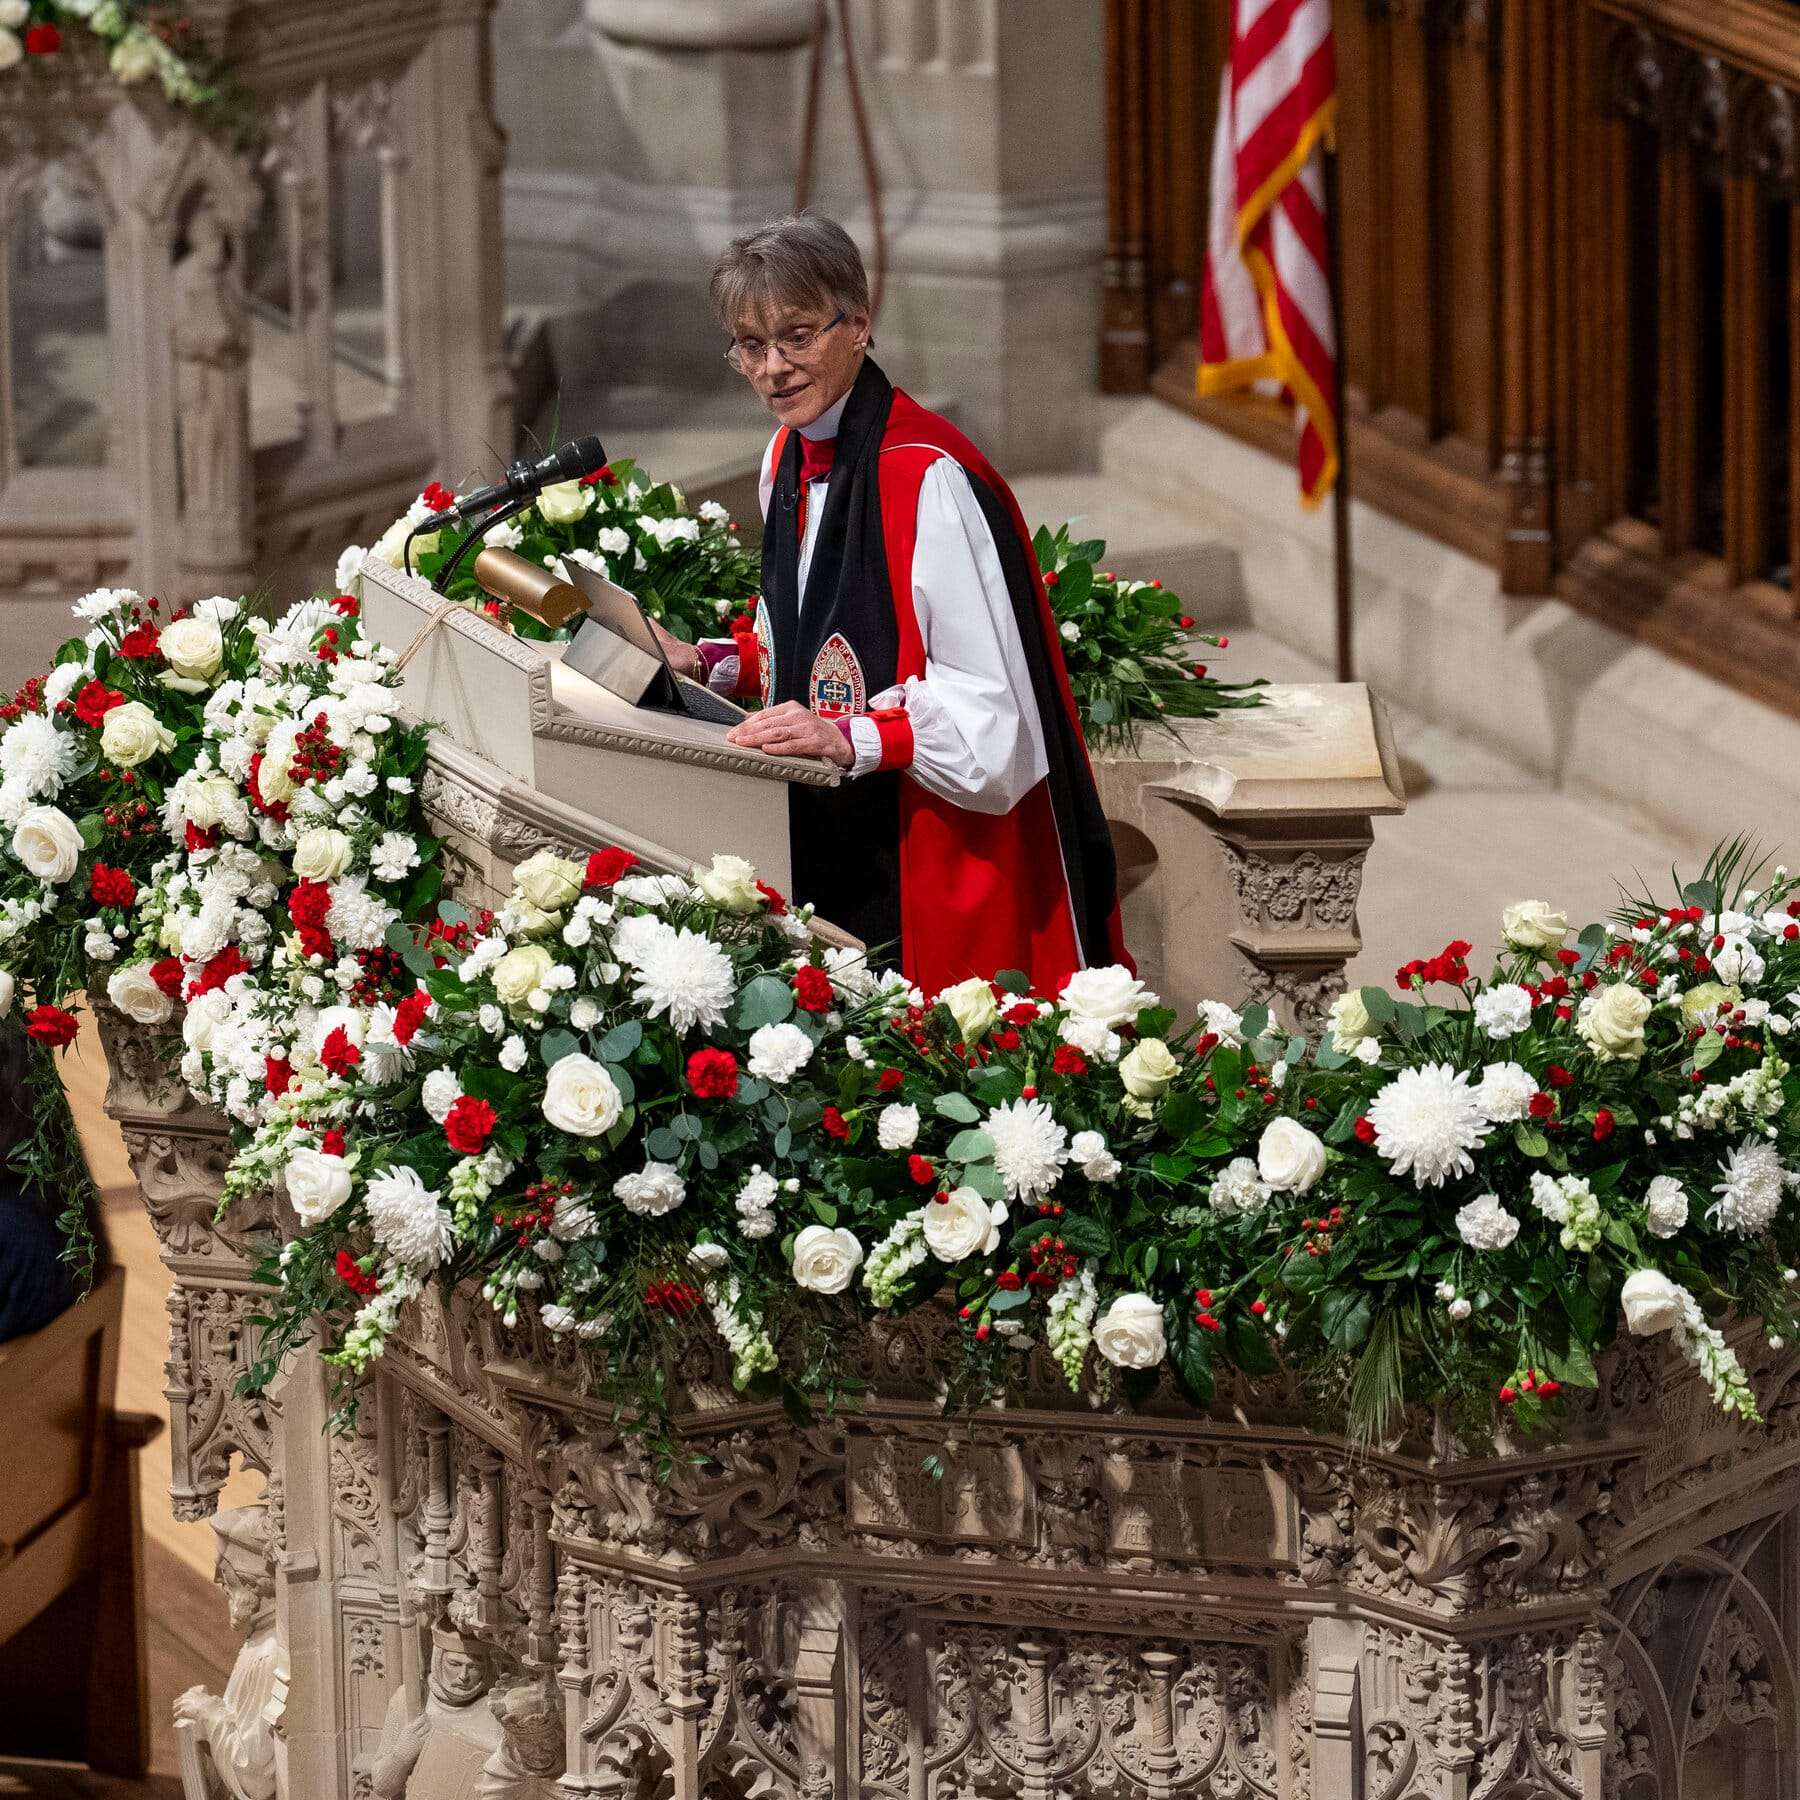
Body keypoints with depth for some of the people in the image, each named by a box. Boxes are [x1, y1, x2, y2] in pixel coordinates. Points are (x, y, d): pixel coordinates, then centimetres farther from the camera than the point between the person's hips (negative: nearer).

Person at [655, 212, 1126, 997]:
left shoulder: (928, 477, -20)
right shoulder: (790, 460, 9)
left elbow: (989, 707, -23)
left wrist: (851, 738, -31)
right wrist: (707, 664, 9)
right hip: (833, 843, 8)